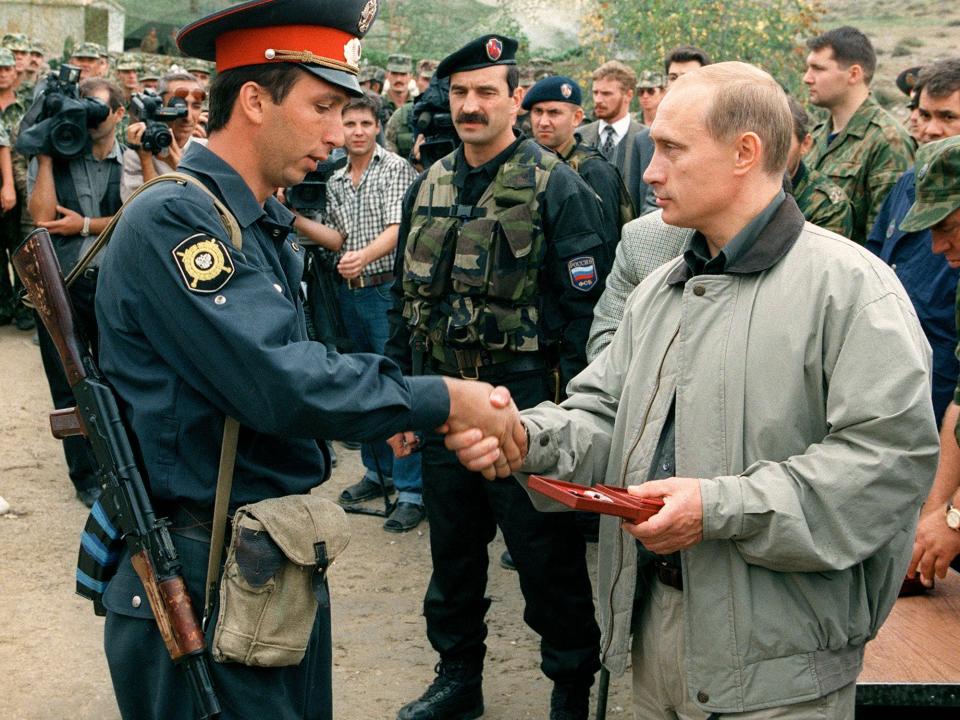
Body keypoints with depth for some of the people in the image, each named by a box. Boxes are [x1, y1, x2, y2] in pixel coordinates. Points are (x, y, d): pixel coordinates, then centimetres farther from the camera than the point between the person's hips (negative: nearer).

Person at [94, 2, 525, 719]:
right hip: (203, 584, -9)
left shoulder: (270, 228, 11)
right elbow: (278, 383, -27)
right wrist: (443, 398, -19)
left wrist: (391, 398, -6)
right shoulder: (170, 221, -19)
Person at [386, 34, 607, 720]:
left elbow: (586, 307, -12)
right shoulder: (428, 187, 9)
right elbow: (406, 295, 16)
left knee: (548, 556, 5)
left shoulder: (557, 187, -9)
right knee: (452, 549, 17)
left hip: (524, 406, -6)